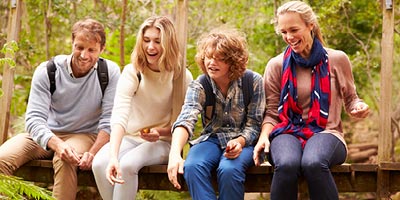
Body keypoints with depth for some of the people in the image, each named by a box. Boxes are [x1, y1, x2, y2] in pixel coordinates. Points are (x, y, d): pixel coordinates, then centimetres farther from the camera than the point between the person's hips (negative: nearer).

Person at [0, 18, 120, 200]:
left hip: (84, 136, -2)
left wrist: (92, 153, -27)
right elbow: (34, 118, -18)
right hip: (46, 135, 2)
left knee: (64, 161, -37)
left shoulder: (110, 72, -11)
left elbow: (109, 120, -11)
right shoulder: (47, 71, -11)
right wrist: (57, 144, -38)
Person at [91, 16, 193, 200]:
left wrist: (160, 132, -23)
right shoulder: (131, 72, -11)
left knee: (127, 164, -31)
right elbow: (119, 115, -26)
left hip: (163, 141, -1)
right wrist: (113, 156, -41)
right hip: (129, 138, 1)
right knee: (99, 163, -28)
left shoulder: (182, 77, -8)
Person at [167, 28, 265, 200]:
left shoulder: (253, 82, -9)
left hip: (243, 141, -1)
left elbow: (253, 125, -5)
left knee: (229, 170, -34)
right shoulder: (198, 86, -9)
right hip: (211, 139, 2)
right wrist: (175, 154, -45)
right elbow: (185, 120, -26)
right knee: (192, 166, -32)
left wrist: (240, 142, -29)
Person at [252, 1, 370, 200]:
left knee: (313, 163, -39)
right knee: (286, 165, -37)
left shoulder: (337, 59, 7)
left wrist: (359, 107, -6)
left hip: (325, 133, -1)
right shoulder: (276, 65, 8)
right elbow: (271, 111, 9)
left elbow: (350, 99, 18)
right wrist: (264, 135, -11)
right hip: (288, 132, 1)